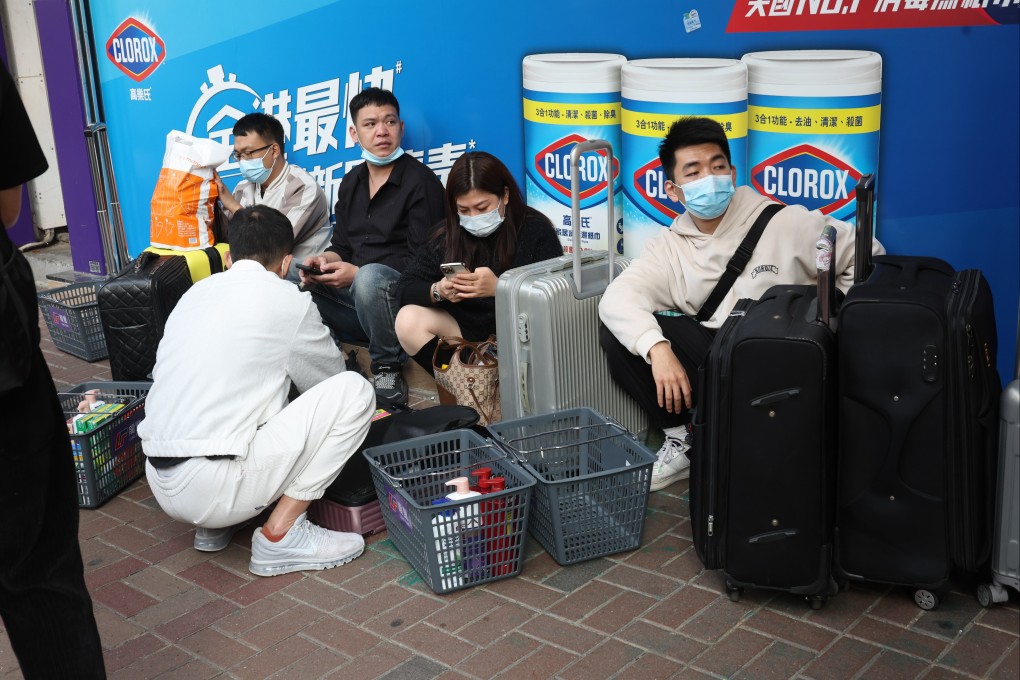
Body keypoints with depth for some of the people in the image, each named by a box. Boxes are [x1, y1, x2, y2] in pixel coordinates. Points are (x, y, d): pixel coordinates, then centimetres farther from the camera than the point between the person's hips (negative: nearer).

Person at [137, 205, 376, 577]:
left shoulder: (195, 293, 15)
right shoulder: (288, 300, -3)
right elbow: (328, 378, 13)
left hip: (161, 483, 8)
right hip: (213, 488, -7)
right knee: (354, 391, -3)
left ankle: (215, 525, 18)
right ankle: (280, 534, -2)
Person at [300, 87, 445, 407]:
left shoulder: (420, 182, -7)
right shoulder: (352, 183, 15)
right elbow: (342, 246, 17)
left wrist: (357, 273, -20)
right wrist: (325, 260, -8)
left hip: (401, 294, -6)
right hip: (353, 293, 6)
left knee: (371, 276, -39)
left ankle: (388, 368, -17)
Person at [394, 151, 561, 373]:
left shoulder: (535, 230, -8)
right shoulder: (447, 234, 1)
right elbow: (406, 287, 0)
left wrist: (499, 288, -34)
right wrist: (438, 291, -24)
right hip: (469, 327, 4)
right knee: (408, 321, -19)